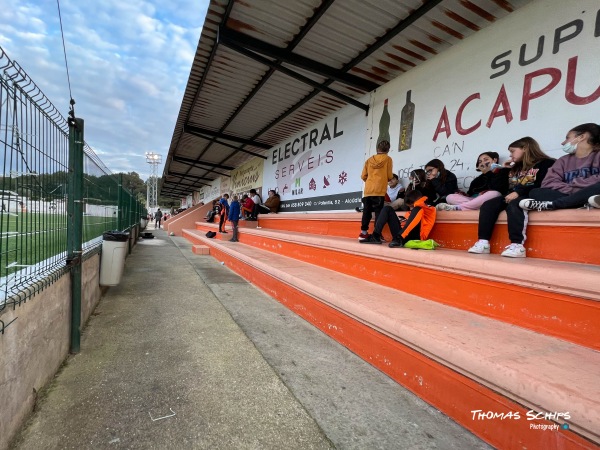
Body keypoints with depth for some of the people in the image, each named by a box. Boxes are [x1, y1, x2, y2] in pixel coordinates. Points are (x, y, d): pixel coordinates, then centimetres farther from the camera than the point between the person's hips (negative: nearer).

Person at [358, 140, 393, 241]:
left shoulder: (369, 160, 12)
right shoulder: (388, 159, 4)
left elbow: (363, 176, 9)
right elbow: (390, 176, 2)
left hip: (368, 190, 4)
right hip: (379, 190, -4)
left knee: (366, 212, 7)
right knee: (378, 212, -3)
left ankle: (363, 233, 9)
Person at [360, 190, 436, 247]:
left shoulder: (430, 210, 8)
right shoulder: (411, 212, 28)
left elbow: (418, 205, -14)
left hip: (414, 237, -6)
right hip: (400, 235, 6)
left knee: (417, 210, -23)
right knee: (388, 208, 7)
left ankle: (400, 239, -34)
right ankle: (376, 236, -12)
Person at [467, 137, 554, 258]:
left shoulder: (545, 163, 4)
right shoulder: (516, 167, 25)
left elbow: (543, 185, -14)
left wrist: (519, 192, -21)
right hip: (512, 197, 7)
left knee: (513, 204, -38)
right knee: (488, 204, -18)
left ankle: (517, 245, -46)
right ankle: (483, 242, -30)